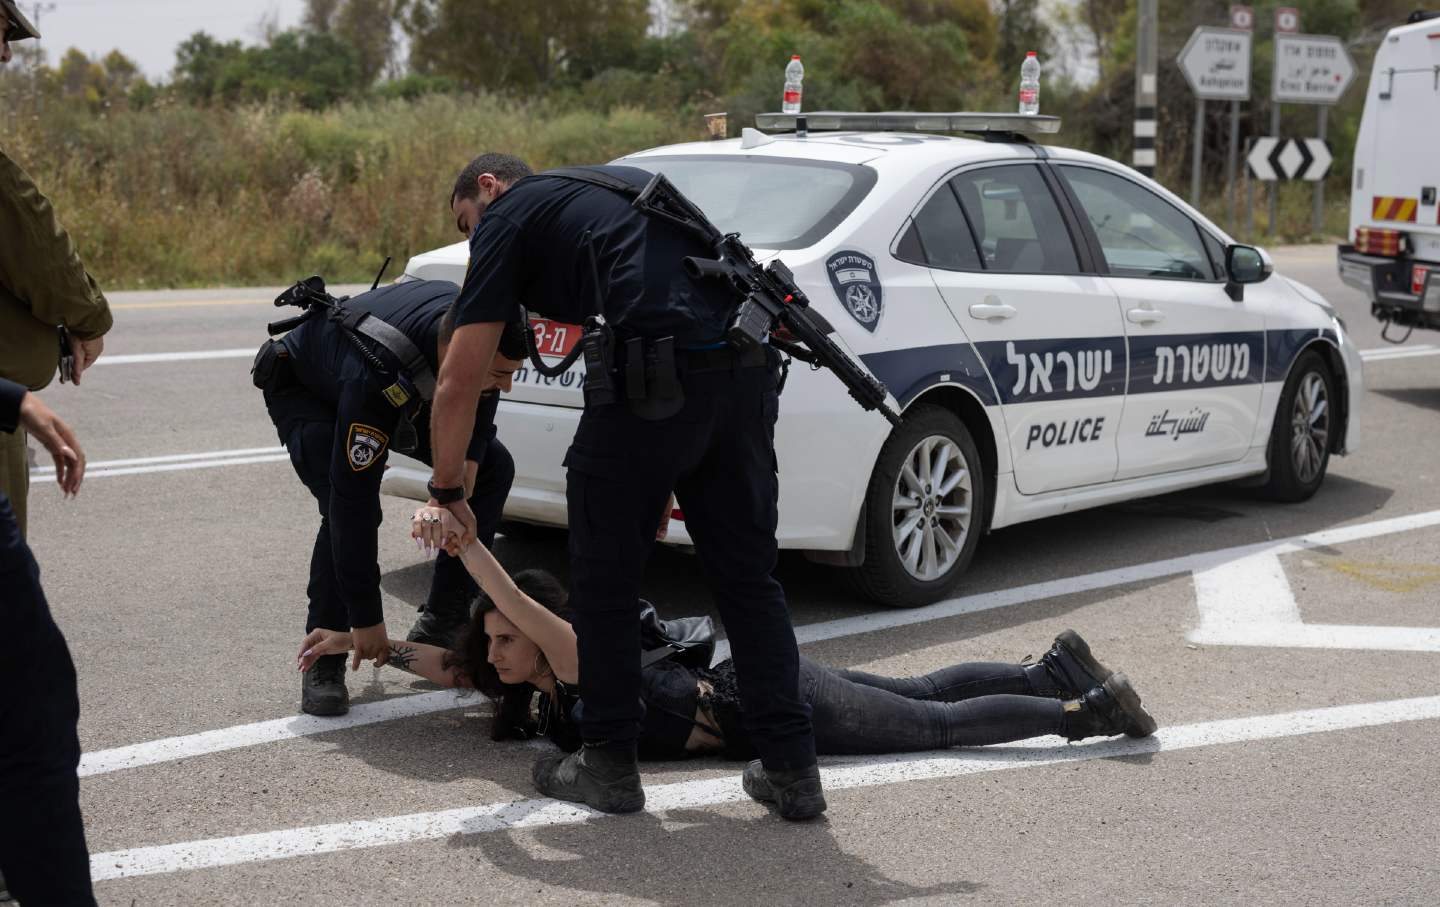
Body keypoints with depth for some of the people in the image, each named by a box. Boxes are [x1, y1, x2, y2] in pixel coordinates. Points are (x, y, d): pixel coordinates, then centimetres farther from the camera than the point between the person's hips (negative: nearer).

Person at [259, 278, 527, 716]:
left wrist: (457, 491, -26)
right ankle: (324, 659, -14)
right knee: (345, 507, -31)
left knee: (493, 467, -6)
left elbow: (476, 407, -8)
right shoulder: (376, 379, -46)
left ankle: (441, 624, 5)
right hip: (304, 388, -6)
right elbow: (353, 502, -41)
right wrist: (367, 621, -36)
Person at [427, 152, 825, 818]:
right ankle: (793, 769, 16)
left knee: (604, 581, 10)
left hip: (659, 376, -7)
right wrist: (668, 478, 34)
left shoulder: (507, 214, 14)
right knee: (748, 577, 15)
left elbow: (459, 384, 10)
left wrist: (446, 492, 24)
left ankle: (610, 764, 20)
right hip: (749, 368, 7)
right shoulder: (616, 186, 33)